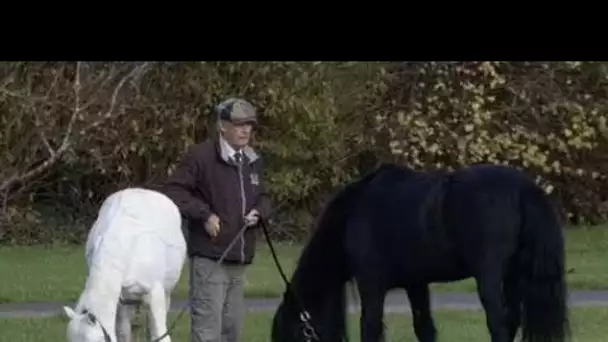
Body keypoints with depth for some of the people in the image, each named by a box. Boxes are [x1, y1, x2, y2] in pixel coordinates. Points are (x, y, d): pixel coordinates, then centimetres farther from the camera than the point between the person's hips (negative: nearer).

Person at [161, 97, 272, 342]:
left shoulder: (253, 161, 12)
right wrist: (204, 214, -18)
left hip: (239, 258, 7)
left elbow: (262, 197, 25)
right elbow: (173, 191, -10)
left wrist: (259, 212, 2)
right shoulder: (201, 156, -10)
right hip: (209, 256, -7)